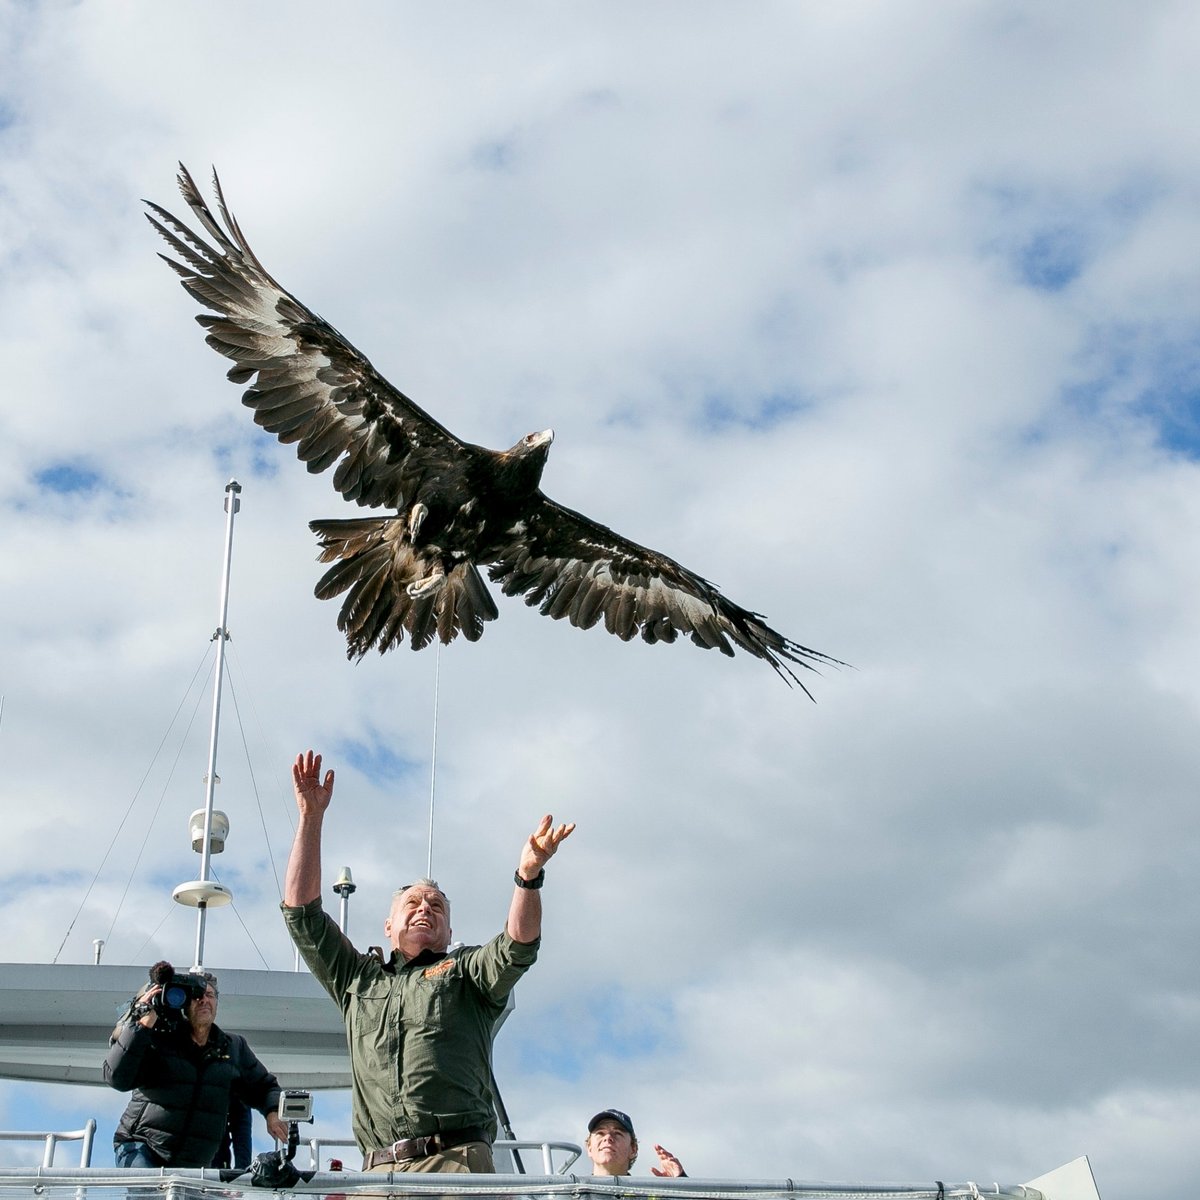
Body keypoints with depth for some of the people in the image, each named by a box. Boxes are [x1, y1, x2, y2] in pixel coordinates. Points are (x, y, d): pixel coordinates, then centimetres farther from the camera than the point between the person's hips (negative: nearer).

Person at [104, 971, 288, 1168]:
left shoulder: (234, 1047, 12)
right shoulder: (159, 1037, -2)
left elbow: (263, 1086, 20)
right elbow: (117, 1078, -14)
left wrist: (273, 1113, -3)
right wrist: (143, 1024, -19)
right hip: (141, 1148, -4)